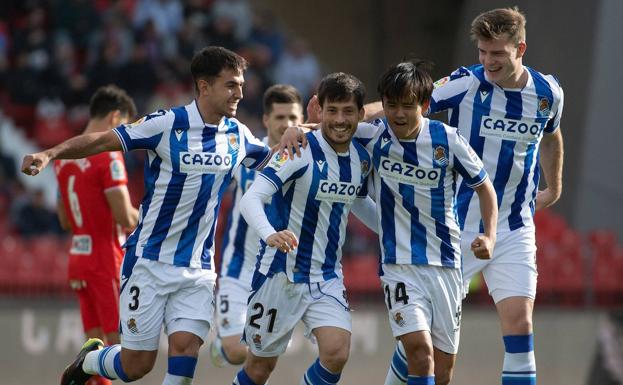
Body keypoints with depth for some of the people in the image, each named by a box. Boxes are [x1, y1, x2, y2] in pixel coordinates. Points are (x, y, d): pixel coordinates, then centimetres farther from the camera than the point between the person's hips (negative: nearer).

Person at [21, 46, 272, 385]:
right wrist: (49, 153, -26)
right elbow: (102, 140, -13)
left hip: (198, 269, 4)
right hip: (150, 263, -4)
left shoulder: (238, 135, 4)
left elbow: (272, 160, 23)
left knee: (185, 347, -15)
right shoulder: (167, 124, -13)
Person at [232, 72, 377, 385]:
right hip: (281, 273, -4)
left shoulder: (361, 159, 4)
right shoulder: (300, 150, -16)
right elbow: (251, 198, -27)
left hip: (328, 277, 4)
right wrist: (270, 234, -45)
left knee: (336, 353, -18)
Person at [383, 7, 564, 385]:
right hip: (459, 224, -2)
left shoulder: (548, 92, -2)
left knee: (519, 322, -10)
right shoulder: (466, 84, -14)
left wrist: (553, 189, 34)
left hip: (515, 230, 2)